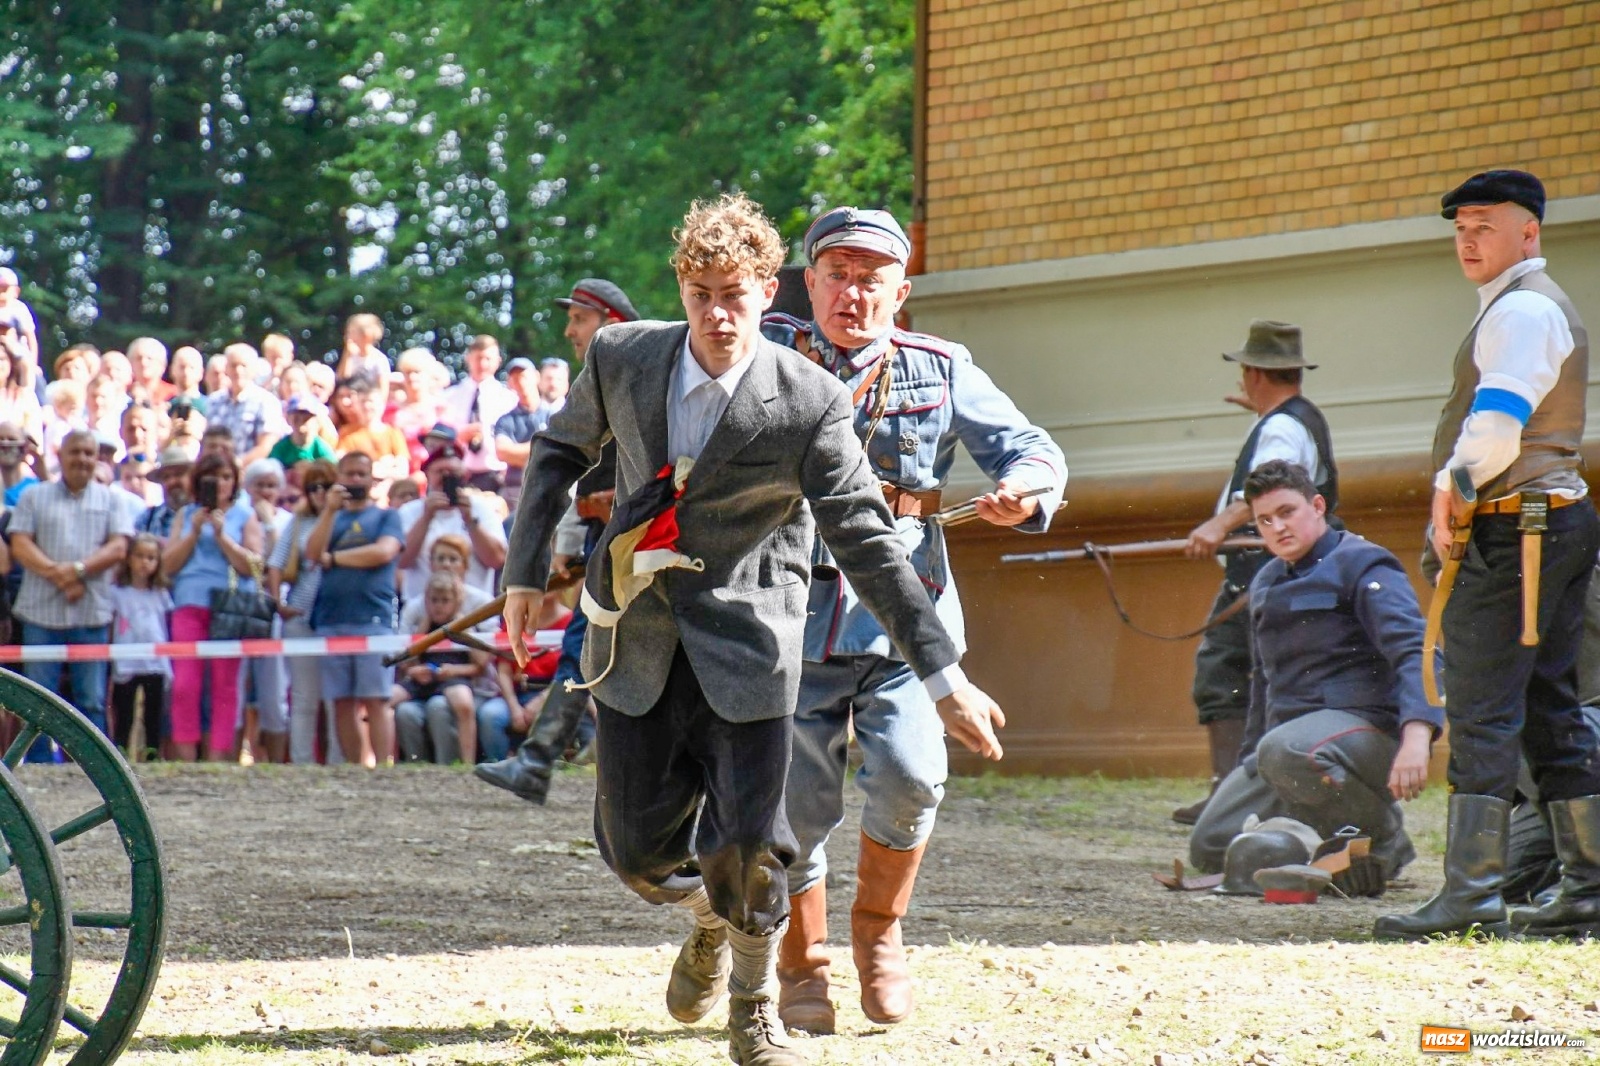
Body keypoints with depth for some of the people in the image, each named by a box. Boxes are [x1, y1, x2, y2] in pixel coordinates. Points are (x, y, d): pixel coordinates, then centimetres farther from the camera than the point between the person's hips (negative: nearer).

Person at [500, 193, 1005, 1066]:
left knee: (749, 844, -7)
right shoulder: (621, 358, -5)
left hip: (744, 639, -3)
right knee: (636, 846, 3)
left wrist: (944, 678, -14)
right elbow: (561, 450, 15)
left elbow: (869, 545, -12)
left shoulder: (811, 405, -15)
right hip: (636, 634, 3)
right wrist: (525, 572, 11)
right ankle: (711, 920, 39)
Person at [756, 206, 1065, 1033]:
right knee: (796, 803, 1)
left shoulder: (939, 371, 8)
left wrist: (1025, 489, -14)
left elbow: (1031, 450, 8)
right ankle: (802, 969, 22)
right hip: (795, 619, 0)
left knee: (910, 775, -17)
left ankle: (878, 928, 10)